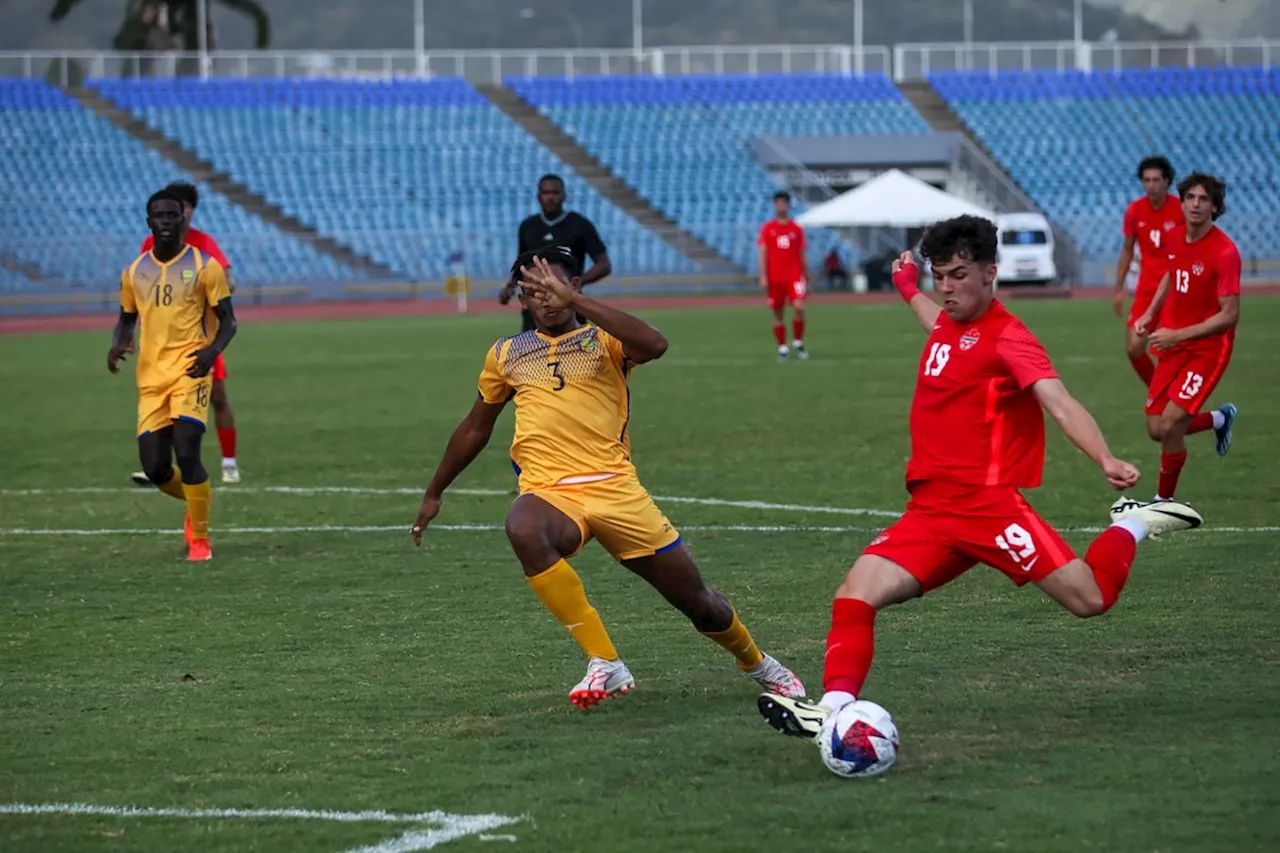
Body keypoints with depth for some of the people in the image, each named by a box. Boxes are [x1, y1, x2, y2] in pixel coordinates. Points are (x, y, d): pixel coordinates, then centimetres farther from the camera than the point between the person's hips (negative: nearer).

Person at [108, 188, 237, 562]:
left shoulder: (204, 266, -2)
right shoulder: (133, 273, 9)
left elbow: (227, 320, 0)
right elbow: (127, 318, 21)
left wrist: (212, 350, -20)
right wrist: (117, 345, -1)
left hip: (190, 372, -4)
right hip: (151, 378, 4)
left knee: (186, 453, -18)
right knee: (155, 468, -1)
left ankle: (200, 538, 1)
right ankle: (196, 506, 33)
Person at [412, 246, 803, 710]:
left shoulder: (602, 339, 6)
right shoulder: (506, 354, 17)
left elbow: (654, 344, -19)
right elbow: (475, 428, 31)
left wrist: (574, 300, -22)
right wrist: (434, 493, 35)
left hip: (614, 488, -1)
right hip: (548, 492, 1)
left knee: (697, 600, 5)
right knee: (523, 528, -38)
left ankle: (757, 663, 41)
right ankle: (605, 664, -31)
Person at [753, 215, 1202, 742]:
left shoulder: (1007, 337, -7)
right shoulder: (947, 326, 16)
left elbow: (1058, 402, -22)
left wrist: (1106, 461, -38)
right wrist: (910, 292, 62)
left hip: (986, 505, -7)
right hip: (928, 515, 7)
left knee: (1090, 598, -11)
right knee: (854, 597, -11)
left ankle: (1135, 525, 18)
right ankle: (835, 708, -17)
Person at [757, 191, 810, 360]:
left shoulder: (797, 229, 8)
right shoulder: (767, 228, 5)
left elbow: (802, 256, 13)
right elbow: (762, 253, 0)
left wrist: (807, 279, 14)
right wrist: (763, 276, -11)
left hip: (795, 276, 0)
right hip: (775, 278, 0)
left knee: (799, 307, -18)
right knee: (778, 315, 3)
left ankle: (798, 342, -1)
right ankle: (782, 348, 13)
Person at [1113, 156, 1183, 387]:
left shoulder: (1181, 210, -9)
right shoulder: (1134, 211, 0)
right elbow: (1127, 251, 12)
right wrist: (1119, 288, 9)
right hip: (1146, 289, 3)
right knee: (1134, 348, -3)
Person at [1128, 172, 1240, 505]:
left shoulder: (1224, 251, -21)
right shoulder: (1175, 237, 0)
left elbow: (1229, 315, -22)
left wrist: (1177, 335, -26)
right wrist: (1150, 312, 11)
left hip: (1207, 349, -7)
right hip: (1173, 346, 7)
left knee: (1170, 426, -16)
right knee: (1155, 429, 8)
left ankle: (1163, 501, 7)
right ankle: (1220, 419, 37)